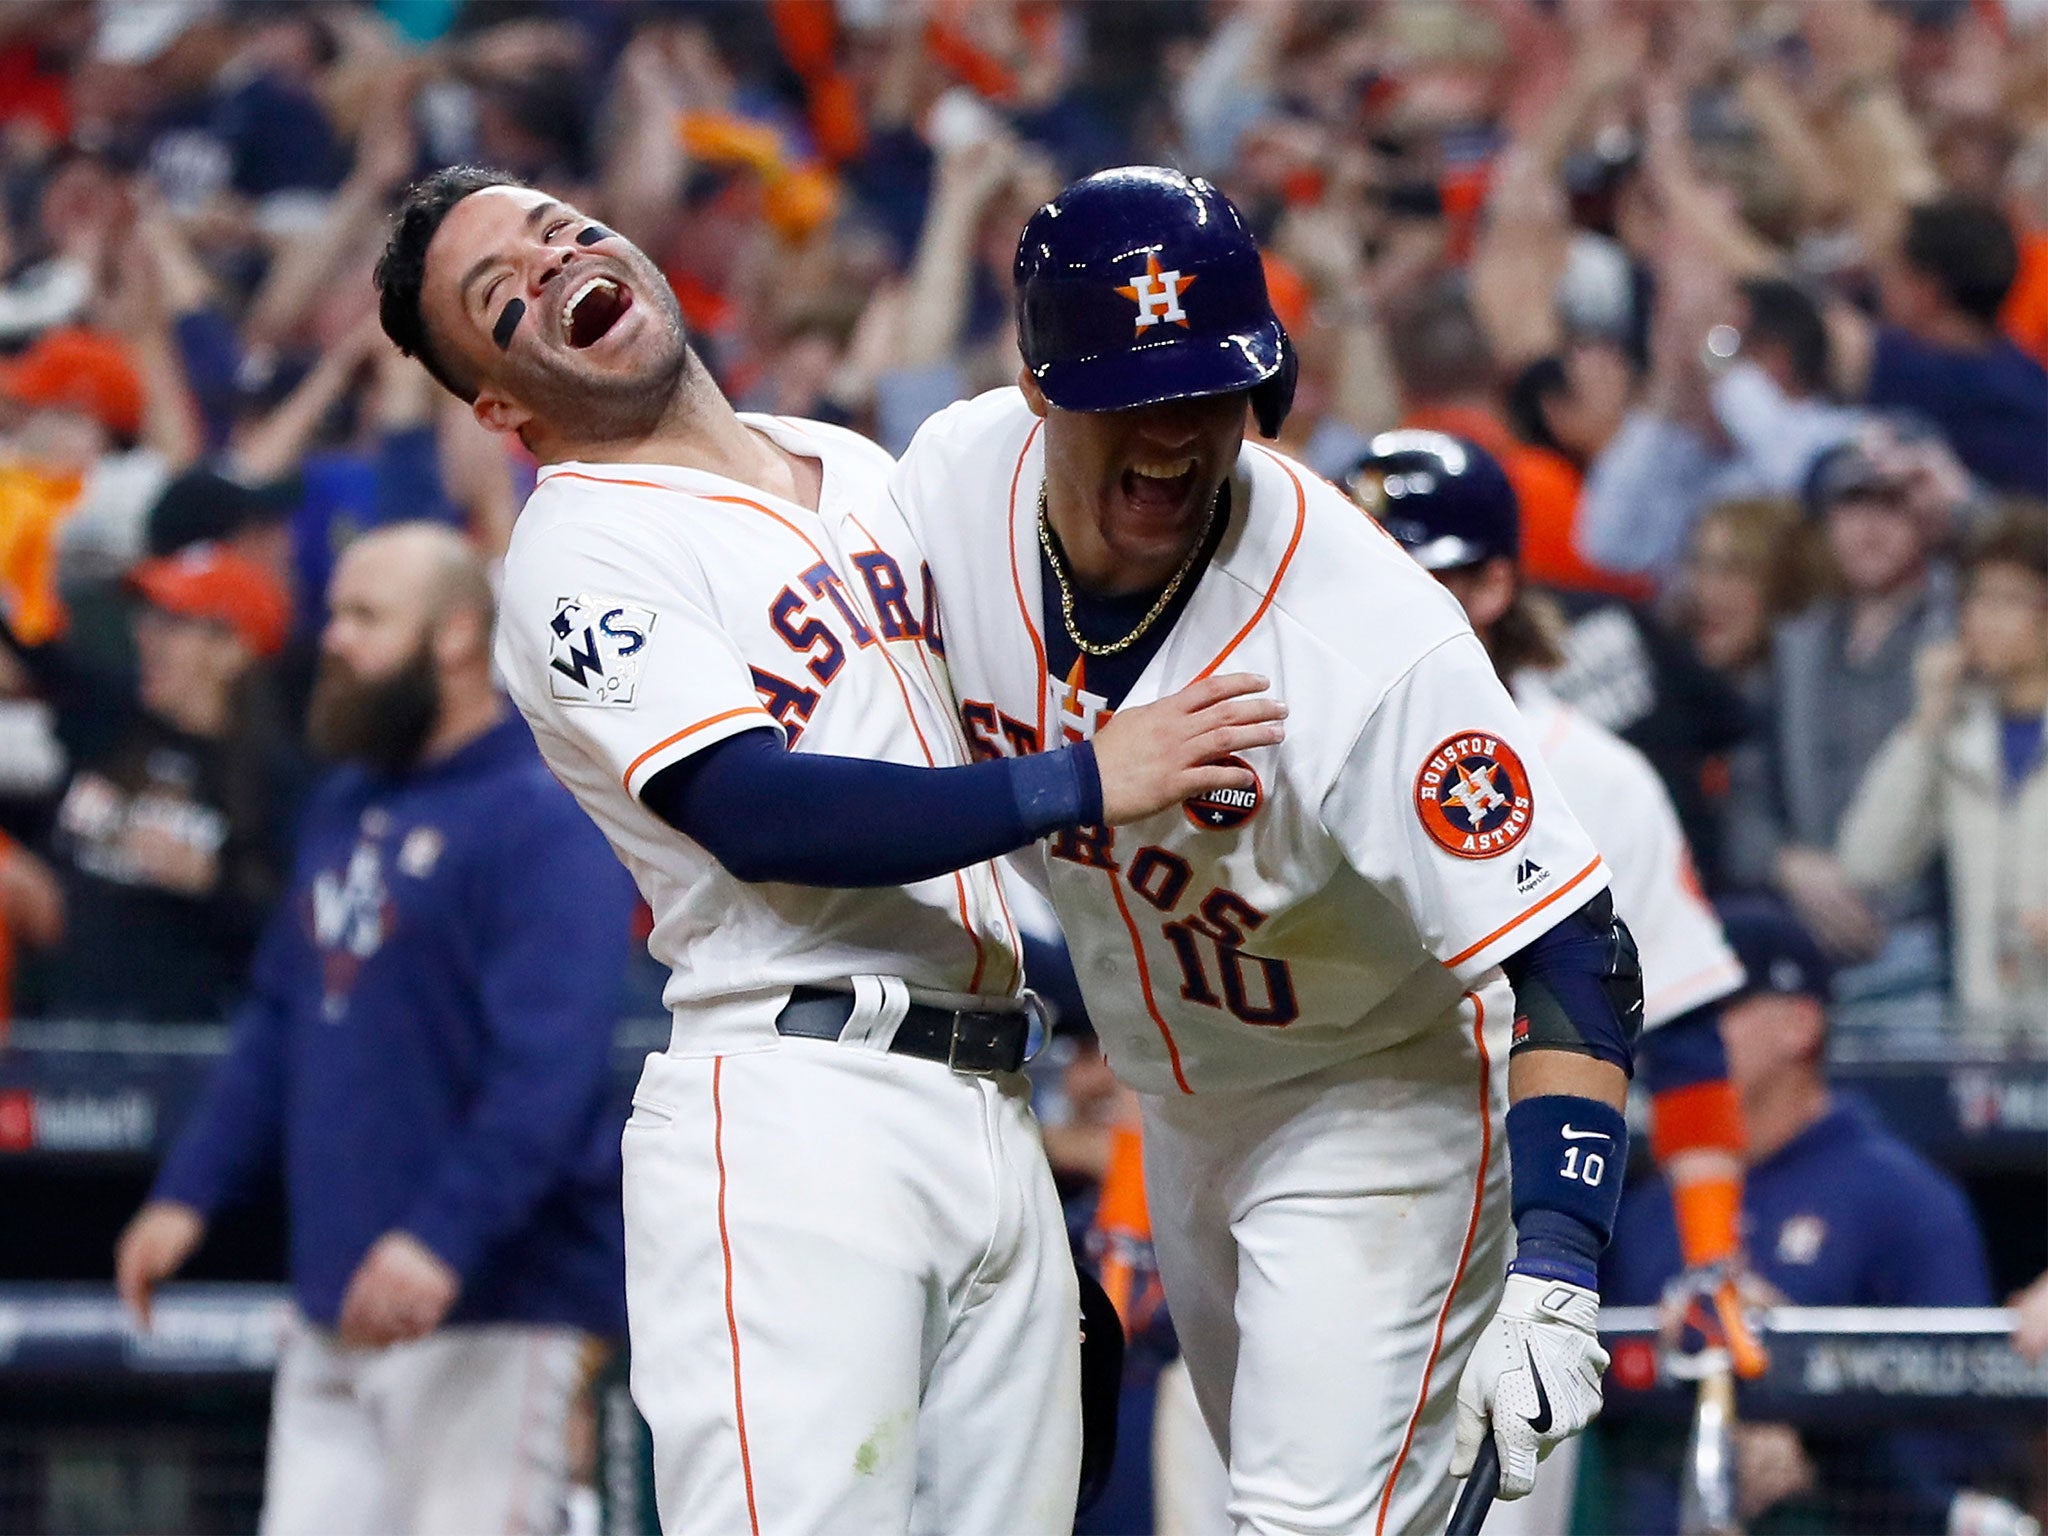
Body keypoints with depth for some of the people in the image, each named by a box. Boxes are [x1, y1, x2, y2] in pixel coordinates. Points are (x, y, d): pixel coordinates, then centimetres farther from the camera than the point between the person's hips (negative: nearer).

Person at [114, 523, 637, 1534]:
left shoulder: (542, 821, -11)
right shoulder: (344, 809, 19)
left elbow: (550, 1070, -21)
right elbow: (278, 1024, 24)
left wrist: (443, 1238, -30)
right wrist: (189, 1191, 13)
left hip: (489, 1302, -9)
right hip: (338, 1301, 9)